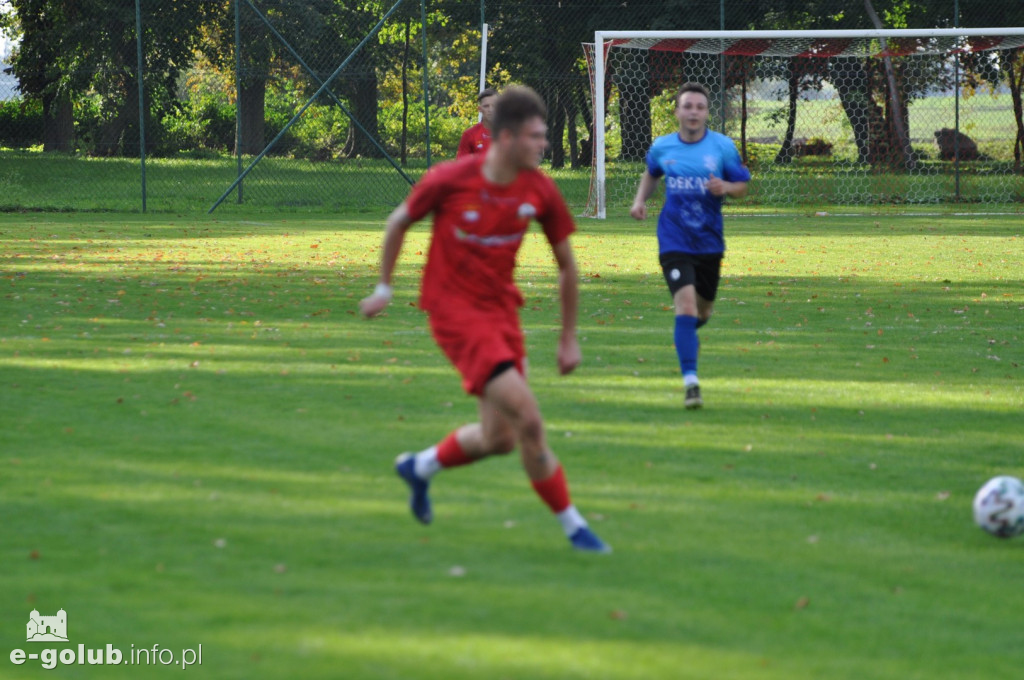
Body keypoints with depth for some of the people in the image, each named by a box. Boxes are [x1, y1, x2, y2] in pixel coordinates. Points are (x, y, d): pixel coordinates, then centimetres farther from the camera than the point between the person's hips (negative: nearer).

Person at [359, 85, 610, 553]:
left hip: (501, 309, 6)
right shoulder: (450, 180, -16)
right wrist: (383, 287, 10)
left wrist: (569, 337, 10)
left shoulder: (540, 191, -5)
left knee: (498, 439, 9)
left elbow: (566, 265, 7)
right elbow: (399, 222, 3)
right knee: (527, 418, -18)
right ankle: (571, 525, -6)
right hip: (454, 309, -6)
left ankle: (420, 467, 38)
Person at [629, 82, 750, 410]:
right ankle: (690, 382, -20)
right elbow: (651, 173, 22)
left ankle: (688, 333, 54)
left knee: (702, 311, 15)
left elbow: (742, 186, 3)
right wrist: (640, 200, 5)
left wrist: (725, 188, -19)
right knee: (685, 303, -19)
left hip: (709, 242, 2)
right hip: (674, 243, -2)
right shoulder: (662, 147, 0)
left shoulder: (723, 146, -4)